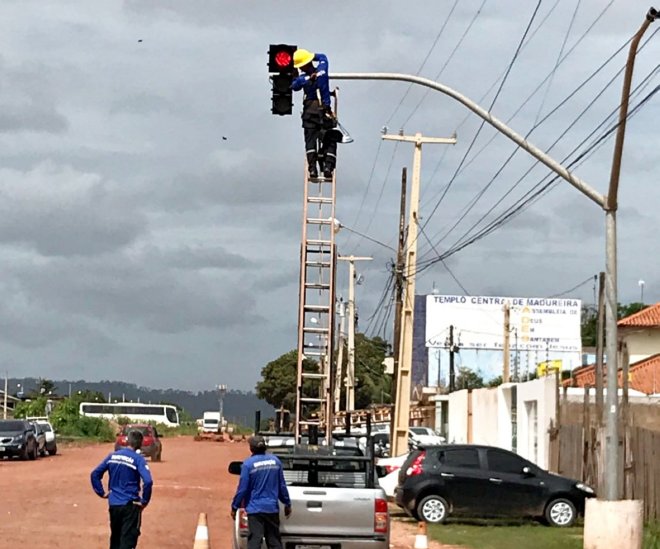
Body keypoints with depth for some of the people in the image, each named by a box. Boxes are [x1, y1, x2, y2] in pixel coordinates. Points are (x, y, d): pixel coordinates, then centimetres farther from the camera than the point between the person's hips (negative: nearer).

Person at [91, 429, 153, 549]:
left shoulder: (112, 456, 6)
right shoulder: (138, 459, -11)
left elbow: (95, 474, 7)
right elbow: (148, 481, -23)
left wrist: (101, 492, 11)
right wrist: (144, 501, -12)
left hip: (113, 504, 5)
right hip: (130, 505, -5)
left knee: (115, 537, 21)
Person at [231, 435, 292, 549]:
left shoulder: (248, 464, -10)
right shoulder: (275, 460, 4)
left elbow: (242, 488, -9)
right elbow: (282, 485, 9)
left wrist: (234, 507, 1)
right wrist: (287, 503, 19)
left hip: (255, 509, -4)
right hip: (272, 508, 4)